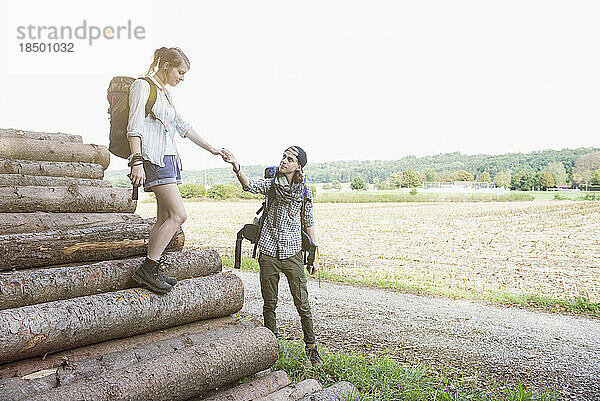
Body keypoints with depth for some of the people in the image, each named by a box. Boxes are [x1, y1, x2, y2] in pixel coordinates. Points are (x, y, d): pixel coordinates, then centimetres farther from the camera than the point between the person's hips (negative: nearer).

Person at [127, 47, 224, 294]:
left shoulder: (165, 93, 22)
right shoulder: (142, 86, -3)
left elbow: (183, 127, 27)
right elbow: (134, 127, -13)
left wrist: (211, 149, 28)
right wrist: (137, 162, -22)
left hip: (169, 158, 9)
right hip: (153, 158, -9)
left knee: (165, 217, 5)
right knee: (178, 214, -16)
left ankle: (152, 271, 10)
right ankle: (147, 269, -11)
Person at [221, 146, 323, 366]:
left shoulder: (304, 191, 0)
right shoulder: (271, 184, -1)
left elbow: (309, 223, 8)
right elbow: (249, 185, -21)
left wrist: (314, 255, 8)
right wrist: (236, 166, -41)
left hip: (293, 253, -1)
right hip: (269, 252, 1)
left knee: (302, 304, 2)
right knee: (269, 304, 10)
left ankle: (311, 347, 20)